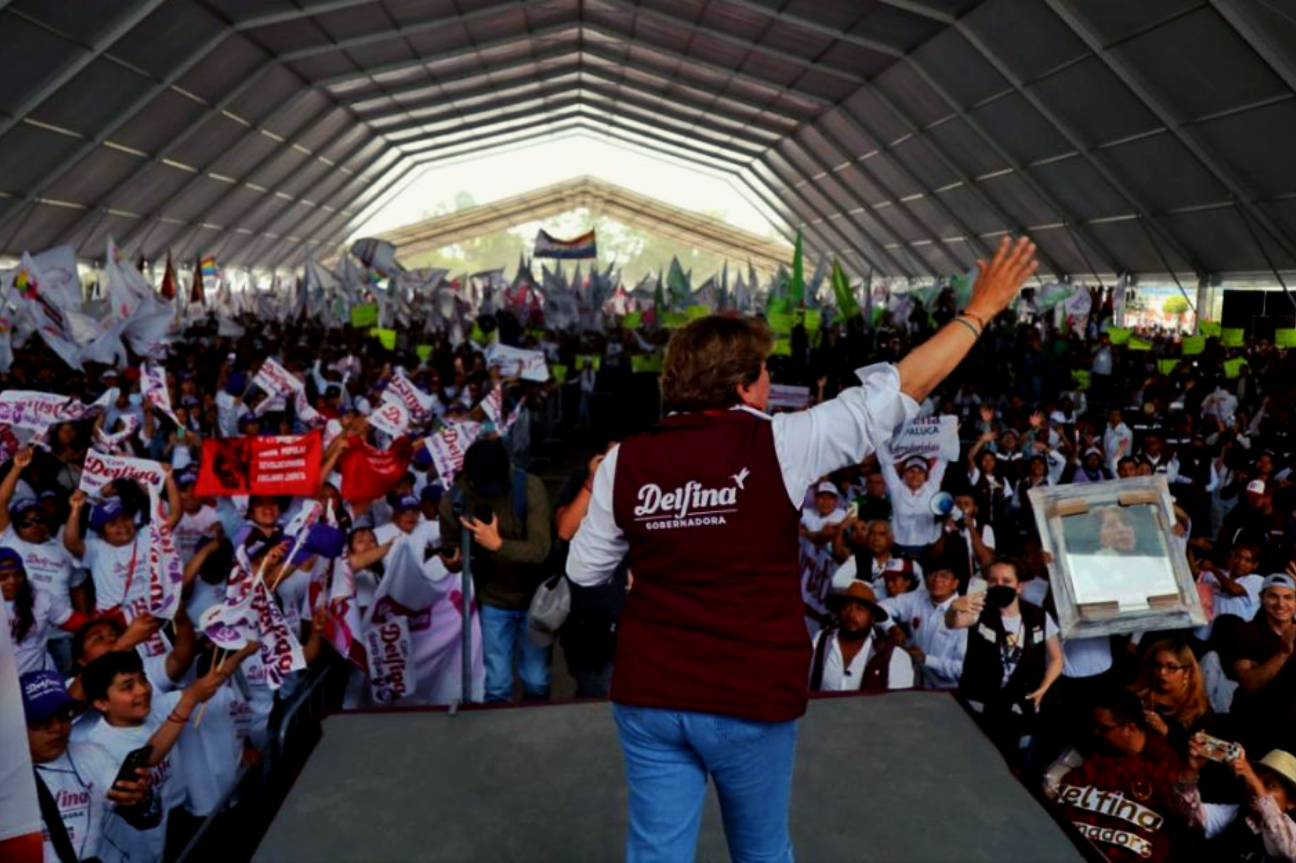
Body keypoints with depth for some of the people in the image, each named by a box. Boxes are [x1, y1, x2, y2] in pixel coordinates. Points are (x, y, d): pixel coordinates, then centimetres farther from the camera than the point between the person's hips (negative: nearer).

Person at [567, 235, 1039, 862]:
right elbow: (894, 393, -8)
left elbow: (585, 570, 6)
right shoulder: (776, 445, -13)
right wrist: (980, 309, 2)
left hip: (649, 697, 2)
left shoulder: (626, 461, -4)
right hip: (750, 697, -2)